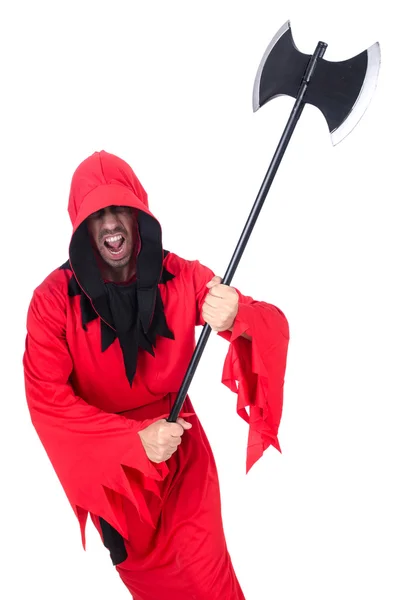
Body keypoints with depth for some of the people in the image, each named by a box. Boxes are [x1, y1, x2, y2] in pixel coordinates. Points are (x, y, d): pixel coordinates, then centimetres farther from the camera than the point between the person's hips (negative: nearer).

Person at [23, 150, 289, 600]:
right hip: (108, 462, 0)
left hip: (182, 450, 0)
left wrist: (237, 318, -44)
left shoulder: (182, 278, -15)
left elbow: (275, 327, -19)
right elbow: (45, 397, -22)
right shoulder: (54, 299, -18)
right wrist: (135, 440, -31)